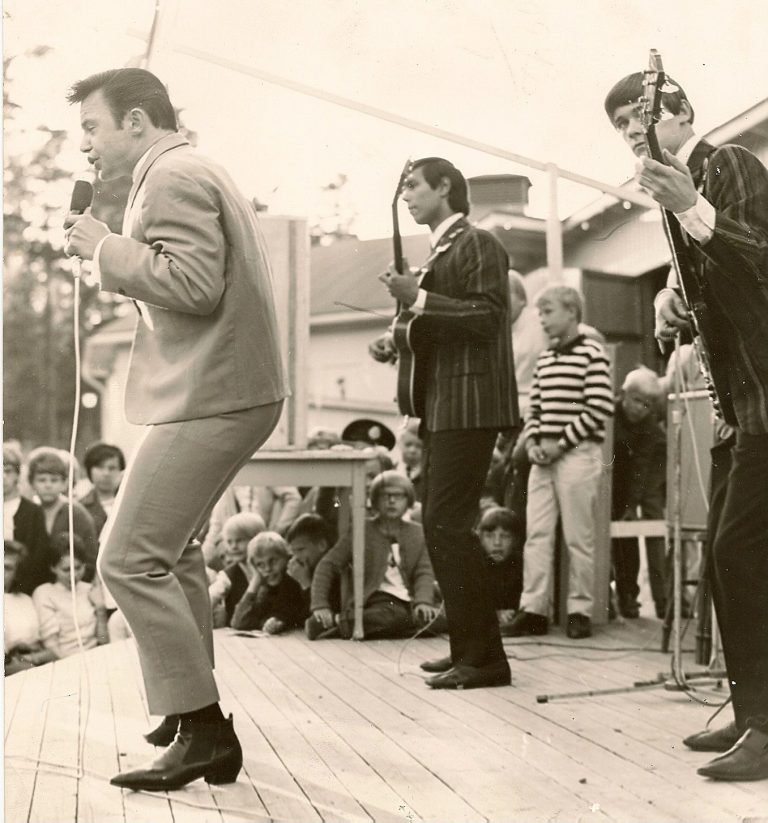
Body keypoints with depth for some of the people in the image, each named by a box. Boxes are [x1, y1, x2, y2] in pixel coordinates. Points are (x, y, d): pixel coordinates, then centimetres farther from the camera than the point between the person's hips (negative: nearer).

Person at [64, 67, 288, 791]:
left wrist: (105, 249, -13)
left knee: (129, 560, -11)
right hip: (225, 393, 11)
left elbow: (194, 284, -23)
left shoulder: (170, 177, -11)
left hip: (207, 398, -11)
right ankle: (198, 716, 27)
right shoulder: (195, 175, 22)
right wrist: (114, 258, 13)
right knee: (168, 549, 20)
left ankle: (205, 734, -6)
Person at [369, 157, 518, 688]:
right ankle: (467, 648, 18)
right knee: (441, 525, 11)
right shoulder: (442, 252, 21)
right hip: (443, 408, 10)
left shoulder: (478, 245, -7)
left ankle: (485, 657, -10)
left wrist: (418, 298, -20)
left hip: (468, 405, -10)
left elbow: (486, 318, -18)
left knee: (448, 524, -14)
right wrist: (397, 344, 10)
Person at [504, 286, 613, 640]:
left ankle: (580, 611, 7)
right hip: (543, 456, 7)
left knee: (578, 537, -2)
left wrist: (560, 443, -13)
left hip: (578, 453, -7)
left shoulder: (592, 354, -5)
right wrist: (532, 442, 1)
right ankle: (533, 610, 5)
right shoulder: (544, 358, 16)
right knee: (536, 534, 3)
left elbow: (600, 409, -12)